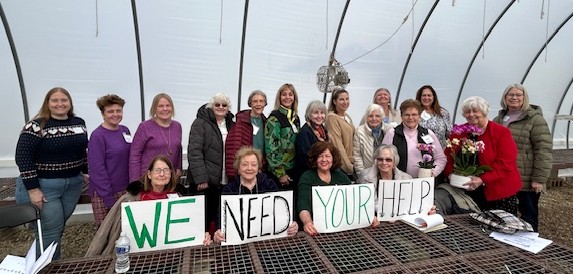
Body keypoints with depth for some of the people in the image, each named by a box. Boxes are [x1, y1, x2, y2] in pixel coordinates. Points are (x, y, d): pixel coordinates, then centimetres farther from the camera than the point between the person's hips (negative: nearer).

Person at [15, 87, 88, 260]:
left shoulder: (79, 123, 4)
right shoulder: (36, 126, -13)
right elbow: (22, 157, -15)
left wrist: (86, 172, 16)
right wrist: (32, 189, -16)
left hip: (73, 183, 5)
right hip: (44, 185, -5)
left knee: (60, 225, 16)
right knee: (50, 229, 2)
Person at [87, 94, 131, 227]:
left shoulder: (125, 130, 5)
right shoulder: (98, 136, -12)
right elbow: (97, 170, -14)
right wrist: (109, 199, -15)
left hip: (125, 190, 6)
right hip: (105, 193, -5)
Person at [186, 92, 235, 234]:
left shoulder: (231, 125, 13)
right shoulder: (200, 123, -4)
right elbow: (194, 152, -12)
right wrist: (201, 179, -18)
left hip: (224, 181, 5)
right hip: (204, 181, -5)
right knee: (203, 217, 3)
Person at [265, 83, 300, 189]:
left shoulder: (296, 118, 11)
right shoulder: (274, 118, -10)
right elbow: (270, 147, -15)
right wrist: (280, 173, -15)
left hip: (294, 169, 7)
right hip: (279, 172, -6)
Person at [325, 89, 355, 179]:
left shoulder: (347, 117, 13)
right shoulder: (332, 117, -12)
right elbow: (337, 144, -17)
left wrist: (353, 161, 11)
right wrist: (348, 166, -16)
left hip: (350, 162, 8)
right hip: (340, 165, -8)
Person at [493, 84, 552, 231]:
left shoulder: (535, 120, -7)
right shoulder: (499, 119, 12)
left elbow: (544, 151, -13)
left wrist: (539, 179, -16)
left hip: (526, 181, -6)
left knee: (529, 216, 7)